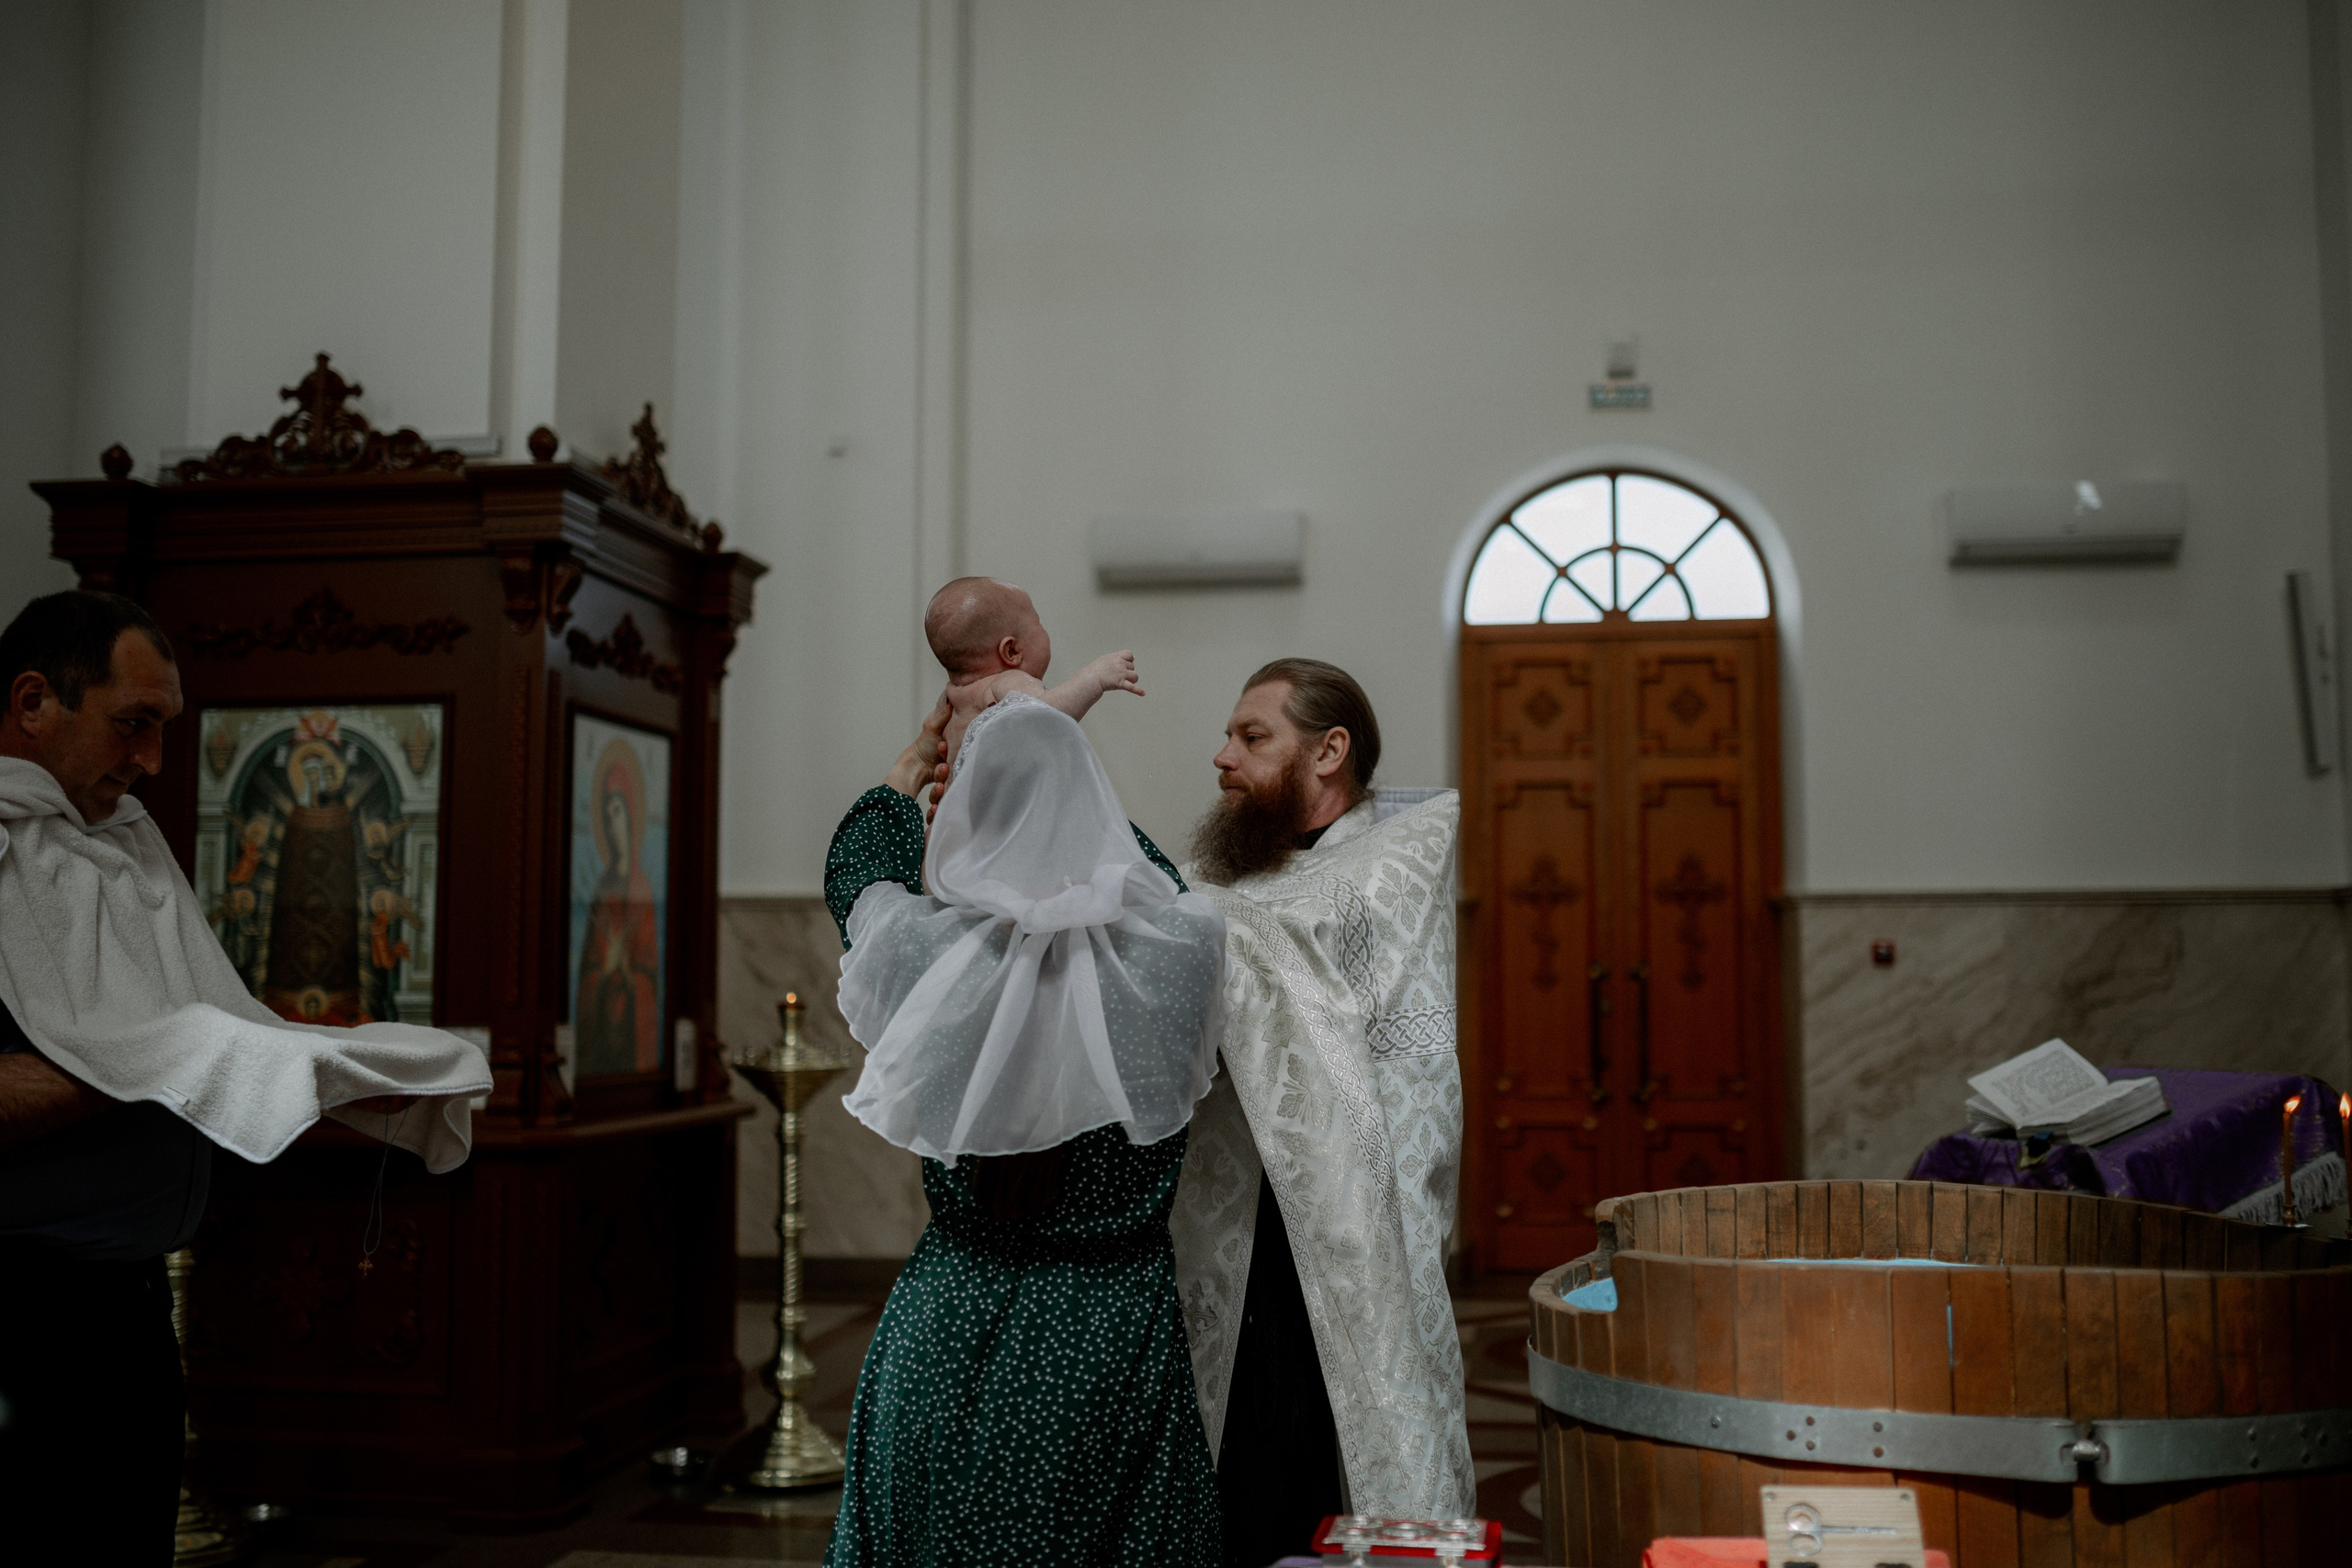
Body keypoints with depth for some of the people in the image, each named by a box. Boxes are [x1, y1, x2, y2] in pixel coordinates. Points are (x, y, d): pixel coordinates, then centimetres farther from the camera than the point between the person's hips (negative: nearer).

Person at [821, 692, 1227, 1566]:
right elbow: (1157, 876, 13)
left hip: (955, 1325, 0)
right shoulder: (1183, 945, -13)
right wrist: (1057, 744, 23)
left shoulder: (930, 952, -14)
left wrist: (915, 763, 30)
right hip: (1120, 1327, 0)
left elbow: (857, 869, 10)